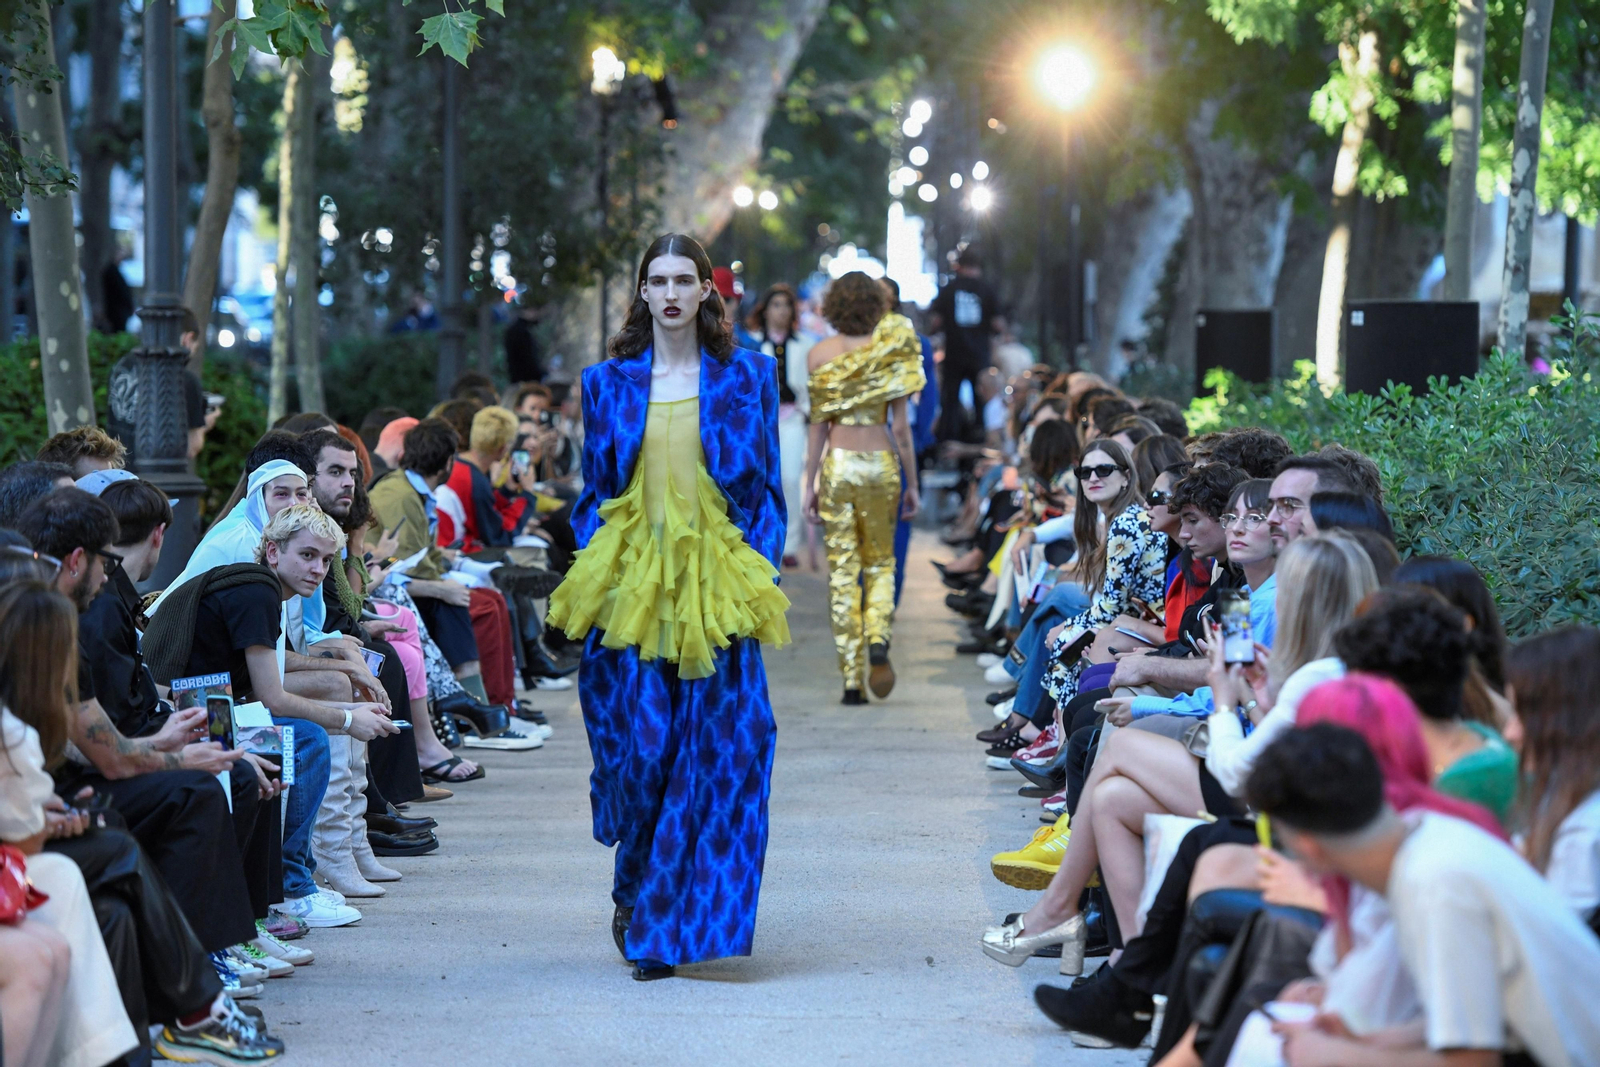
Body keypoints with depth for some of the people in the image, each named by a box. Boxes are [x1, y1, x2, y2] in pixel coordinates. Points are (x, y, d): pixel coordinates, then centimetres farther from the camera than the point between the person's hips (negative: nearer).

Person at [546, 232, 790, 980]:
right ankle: (635, 886, 20)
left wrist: (762, 576, -2)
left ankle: (667, 926, 4)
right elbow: (594, 492, 14)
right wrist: (592, 577, 1)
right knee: (640, 744, -7)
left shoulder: (747, 377, 9)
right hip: (632, 584, 0)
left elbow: (767, 487, 9)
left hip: (716, 585, 0)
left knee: (716, 750, -6)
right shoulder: (609, 383, 12)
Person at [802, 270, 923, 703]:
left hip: (838, 464, 0)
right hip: (881, 462, 0)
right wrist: (911, 484, 7)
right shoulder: (889, 351, -2)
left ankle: (852, 678, 2)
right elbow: (901, 426, -1)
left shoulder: (820, 353, -2)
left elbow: (820, 424, -2)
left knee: (842, 569, 4)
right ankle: (878, 639, -9)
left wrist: (809, 481, 6)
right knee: (880, 562, 17)